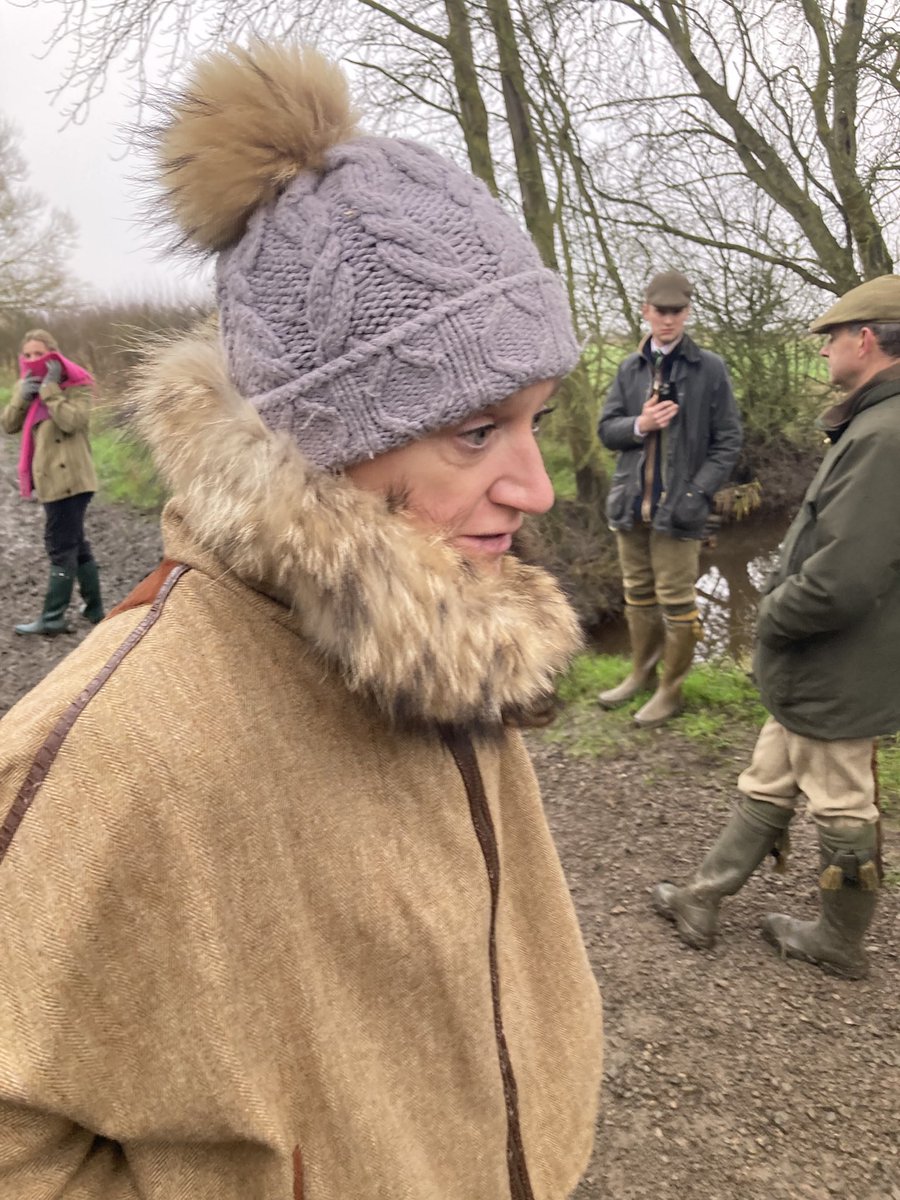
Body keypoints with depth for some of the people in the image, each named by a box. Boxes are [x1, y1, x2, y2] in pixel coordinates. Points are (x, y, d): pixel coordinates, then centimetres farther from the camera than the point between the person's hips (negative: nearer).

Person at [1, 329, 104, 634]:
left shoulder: (77, 385, -9)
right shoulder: (28, 385, 14)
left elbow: (72, 421, -25)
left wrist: (51, 389, -20)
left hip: (69, 478, -9)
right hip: (52, 479, 9)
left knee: (61, 547, -5)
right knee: (75, 544, 14)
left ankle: (52, 618, 0)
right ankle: (94, 608, 23)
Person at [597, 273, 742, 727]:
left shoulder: (710, 369, -3)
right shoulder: (630, 368, 8)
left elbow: (727, 441, -4)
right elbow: (607, 430, 9)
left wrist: (698, 493, -15)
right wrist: (639, 425, -12)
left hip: (677, 507, -4)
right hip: (630, 502, 5)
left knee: (676, 603, 2)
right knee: (638, 595, 16)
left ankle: (671, 691, 14)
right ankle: (642, 672, 32)